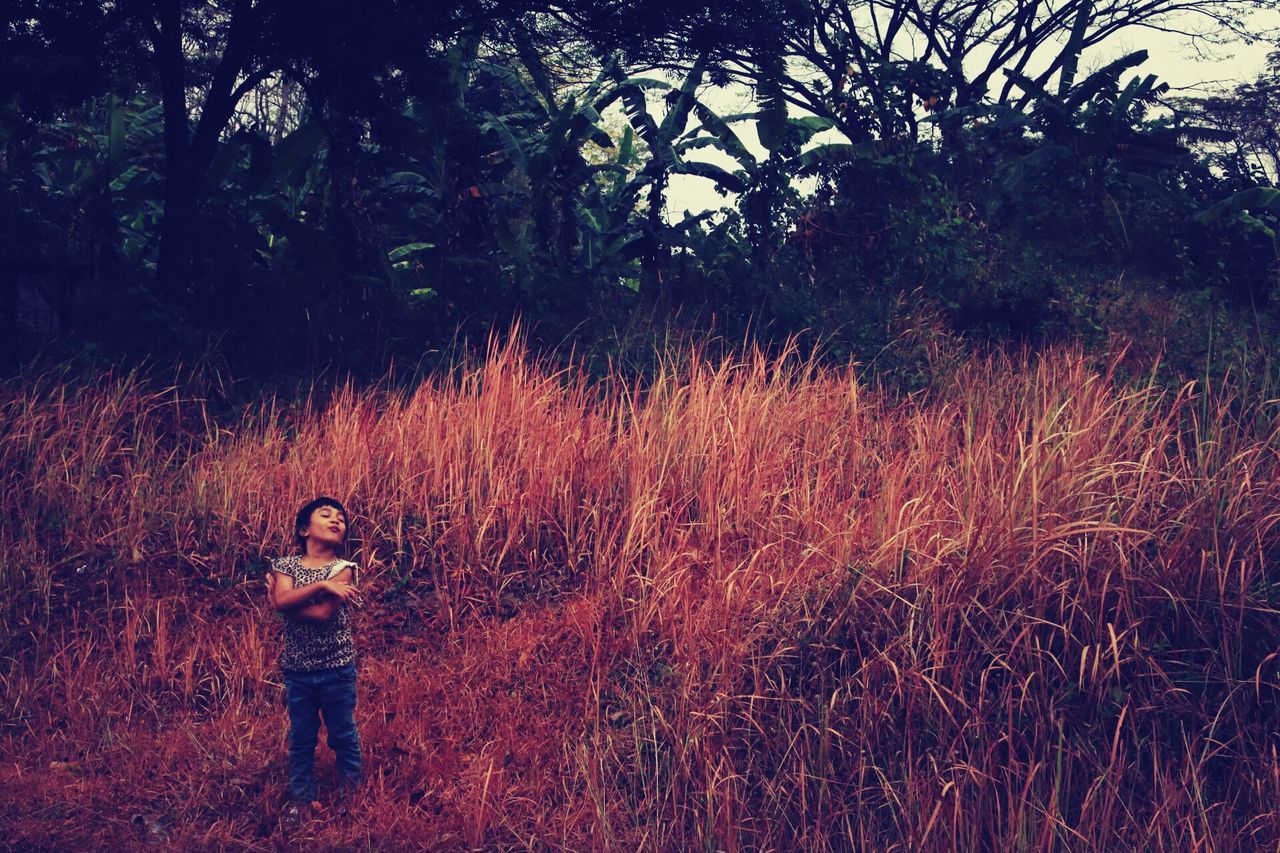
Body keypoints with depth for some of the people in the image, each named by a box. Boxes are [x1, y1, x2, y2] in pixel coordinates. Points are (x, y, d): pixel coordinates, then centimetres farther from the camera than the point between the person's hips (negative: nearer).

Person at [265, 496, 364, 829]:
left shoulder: (343, 569, -9)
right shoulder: (286, 565, -2)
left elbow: (322, 614, -21)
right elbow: (282, 601, -21)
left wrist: (276, 596, -13)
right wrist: (320, 585, -27)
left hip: (336, 667, -2)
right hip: (298, 667, 2)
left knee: (343, 735, 12)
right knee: (301, 738, 14)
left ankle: (349, 788, 33)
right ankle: (301, 795, 30)